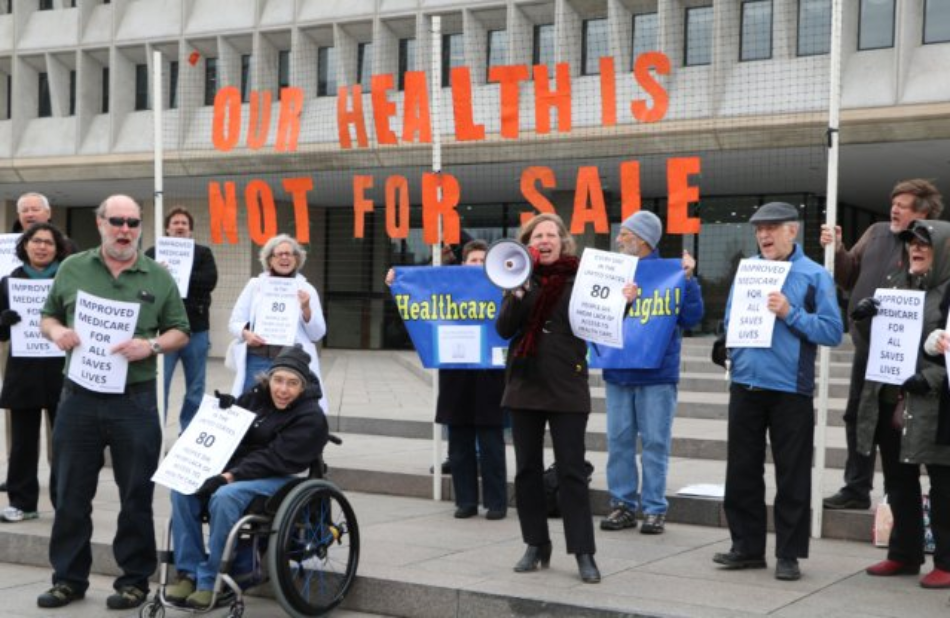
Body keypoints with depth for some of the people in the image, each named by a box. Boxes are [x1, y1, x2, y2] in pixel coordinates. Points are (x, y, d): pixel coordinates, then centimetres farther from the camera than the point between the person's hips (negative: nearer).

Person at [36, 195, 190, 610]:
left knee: (136, 495, 5)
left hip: (135, 401, -1)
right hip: (79, 398, 2)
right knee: (71, 494, 9)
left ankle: (134, 579, 18)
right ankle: (69, 577, 22)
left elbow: (180, 332, 6)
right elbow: (48, 317, 13)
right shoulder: (72, 269, 6)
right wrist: (56, 333, -9)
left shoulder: (159, 277, 3)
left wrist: (151, 346, -13)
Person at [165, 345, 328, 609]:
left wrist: (229, 477, -27)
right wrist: (224, 412, -7)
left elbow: (273, 460, -20)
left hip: (278, 480, -7)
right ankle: (188, 572, -9)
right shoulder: (257, 396, 8)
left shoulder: (311, 418, -12)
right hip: (236, 468, 7)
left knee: (224, 497, -34)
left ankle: (210, 582, -21)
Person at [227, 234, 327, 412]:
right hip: (257, 361, 1)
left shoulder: (306, 289, 6)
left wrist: (306, 309, -11)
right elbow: (234, 322, 9)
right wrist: (246, 334, -12)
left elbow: (317, 334, 5)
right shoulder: (255, 285, 8)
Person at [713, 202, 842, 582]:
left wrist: (791, 313, -16)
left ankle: (789, 554, 12)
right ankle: (747, 546, 22)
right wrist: (734, 353, 2)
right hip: (745, 385, 5)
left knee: (792, 476, 3)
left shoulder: (814, 276, -3)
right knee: (741, 470, 10)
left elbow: (833, 332, -8)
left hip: (790, 390, -4)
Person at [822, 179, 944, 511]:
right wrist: (837, 250, -1)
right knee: (857, 416, 15)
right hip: (866, 341, 7)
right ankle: (856, 489, 28)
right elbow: (850, 279, 14)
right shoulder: (876, 232, 8)